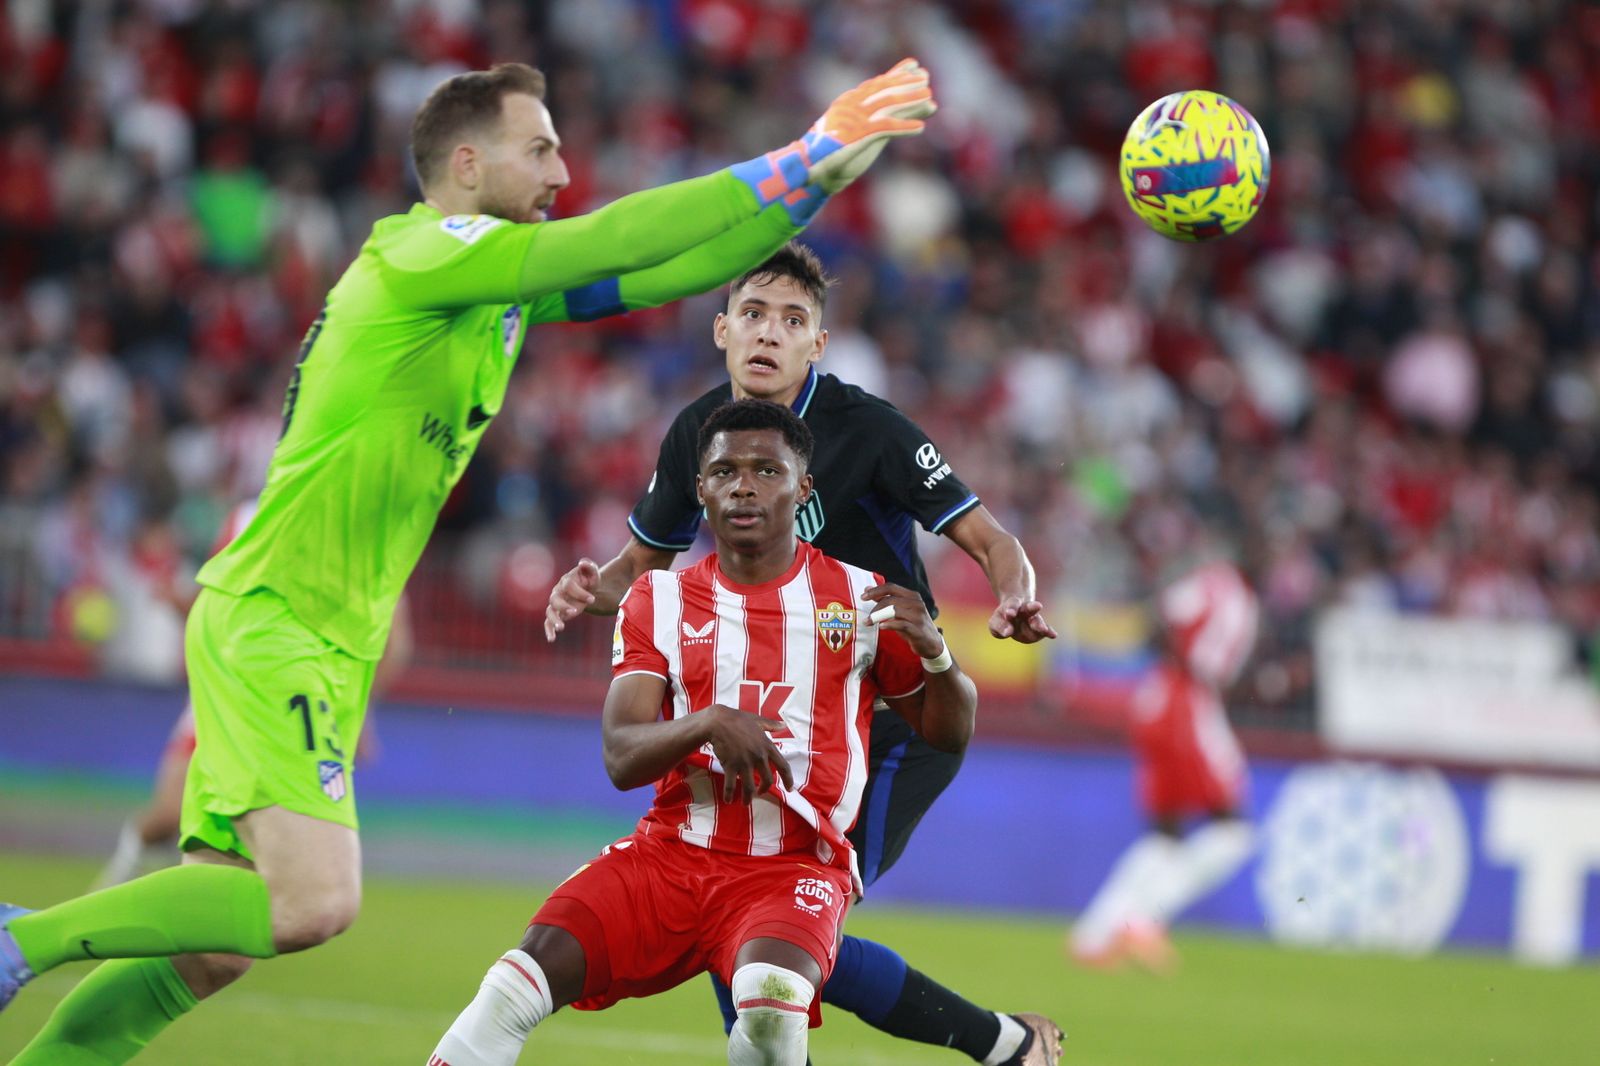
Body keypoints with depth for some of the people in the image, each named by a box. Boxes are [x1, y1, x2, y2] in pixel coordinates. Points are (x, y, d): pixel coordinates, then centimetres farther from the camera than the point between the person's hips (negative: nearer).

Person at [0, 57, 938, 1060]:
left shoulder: (505, 283, 14)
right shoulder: (416, 253, -12)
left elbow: (660, 270, 13)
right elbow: (608, 242, -20)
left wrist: (815, 180, 3)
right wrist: (800, 163, -17)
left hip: (337, 643, 9)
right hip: (267, 625, -9)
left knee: (213, 949, 4)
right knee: (313, 902, -22)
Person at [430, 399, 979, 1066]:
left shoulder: (858, 597, 6)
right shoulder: (659, 600, 8)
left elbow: (949, 734, 12)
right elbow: (621, 759, -2)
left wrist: (934, 652, -10)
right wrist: (708, 722, -23)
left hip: (796, 868, -2)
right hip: (669, 856, 2)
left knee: (771, 1001, -35)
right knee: (533, 968, -25)